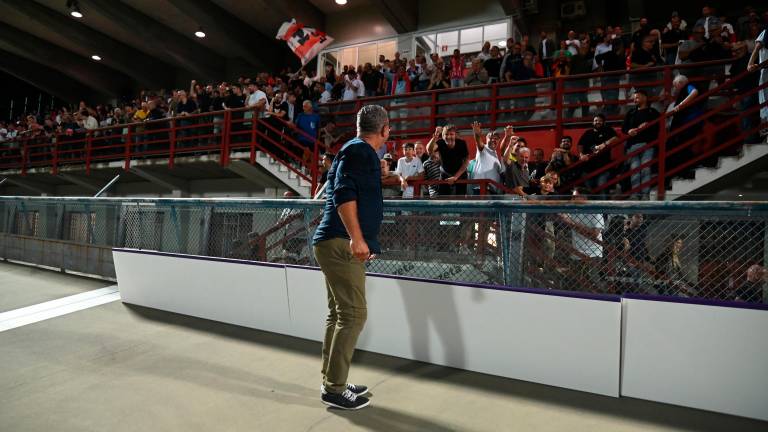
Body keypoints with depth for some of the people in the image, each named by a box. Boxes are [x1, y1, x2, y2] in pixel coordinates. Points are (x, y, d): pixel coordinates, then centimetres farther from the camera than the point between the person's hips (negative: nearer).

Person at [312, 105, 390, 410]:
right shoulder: (359, 150, -8)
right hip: (341, 244, -10)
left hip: (338, 244, 10)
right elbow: (344, 192, -23)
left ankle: (331, 382, 23)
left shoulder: (357, 151, 23)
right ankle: (334, 389, 1)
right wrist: (357, 238, -30)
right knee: (353, 314, -8)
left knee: (339, 314, 13)